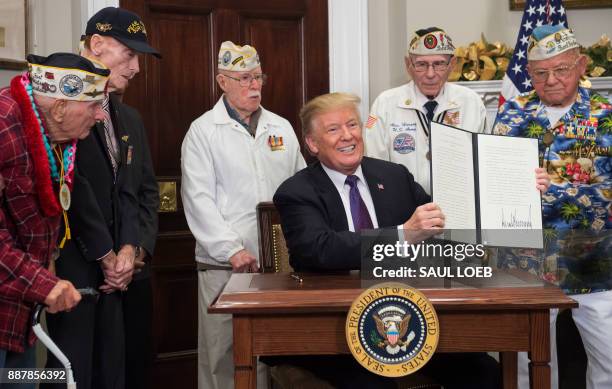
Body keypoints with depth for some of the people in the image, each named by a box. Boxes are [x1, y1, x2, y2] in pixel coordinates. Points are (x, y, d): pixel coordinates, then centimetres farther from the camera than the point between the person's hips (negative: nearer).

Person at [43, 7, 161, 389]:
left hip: (112, 263, 7)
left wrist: (128, 250, -3)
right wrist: (106, 256, -9)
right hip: (71, 260, -7)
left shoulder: (129, 119, 15)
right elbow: (75, 189, -14)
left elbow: (129, 192, 12)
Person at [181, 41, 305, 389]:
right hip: (224, 265, -4)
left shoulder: (281, 128, 14)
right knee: (222, 355, 0)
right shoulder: (203, 131, 1)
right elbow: (199, 200, -6)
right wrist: (233, 250, -15)